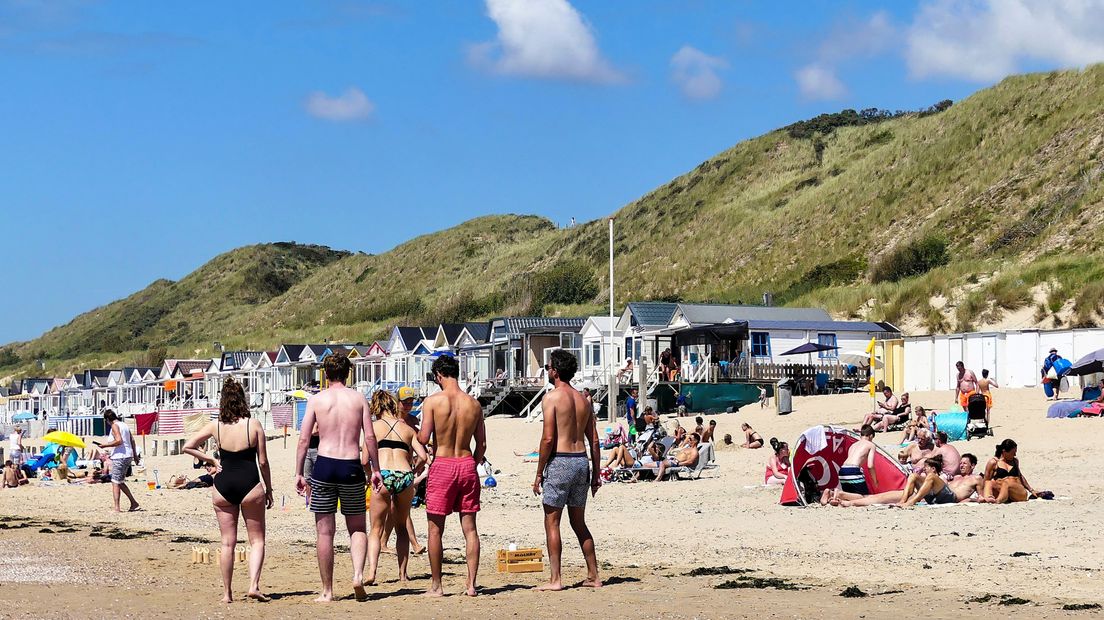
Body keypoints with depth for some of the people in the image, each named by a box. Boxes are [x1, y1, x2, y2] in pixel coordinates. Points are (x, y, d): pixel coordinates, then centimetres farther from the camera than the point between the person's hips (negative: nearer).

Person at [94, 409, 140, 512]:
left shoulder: (115, 426, -10)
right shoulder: (124, 425, 15)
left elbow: (119, 441, -23)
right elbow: (132, 441, 19)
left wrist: (105, 445, -15)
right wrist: (135, 455, 26)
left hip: (119, 457, -9)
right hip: (128, 456, 9)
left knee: (115, 483, -5)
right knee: (120, 482, 18)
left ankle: (117, 508, -9)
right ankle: (133, 502, 17)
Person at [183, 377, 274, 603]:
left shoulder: (215, 426, 1)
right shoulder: (254, 425, -5)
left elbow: (187, 447, 5)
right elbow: (263, 462, -2)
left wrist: (211, 460, 11)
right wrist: (269, 489, 7)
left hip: (223, 484, 2)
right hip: (250, 483, -2)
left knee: (227, 542, 10)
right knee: (257, 540, 8)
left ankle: (227, 593, 12)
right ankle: (254, 585, -8)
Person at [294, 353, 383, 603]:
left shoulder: (316, 399, 2)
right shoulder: (359, 398, 5)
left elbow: (304, 440, -1)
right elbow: (370, 437, 1)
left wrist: (298, 473, 5)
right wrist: (376, 470, 9)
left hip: (324, 465, -1)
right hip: (352, 467, 1)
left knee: (325, 531, 6)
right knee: (357, 528, 15)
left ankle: (327, 591, 8)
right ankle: (358, 574, -9)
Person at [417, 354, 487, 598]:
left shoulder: (432, 401, -8)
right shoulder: (474, 404, 5)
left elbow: (423, 438, -12)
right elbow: (482, 444, 8)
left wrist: (415, 434, 10)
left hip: (442, 465, -4)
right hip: (467, 464, 4)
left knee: (435, 529, 6)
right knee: (470, 528, 7)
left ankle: (436, 585, 9)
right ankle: (471, 584, 6)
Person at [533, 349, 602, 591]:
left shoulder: (551, 398, -8)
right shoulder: (583, 399, 12)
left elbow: (548, 438, -14)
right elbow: (594, 440, 12)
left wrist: (539, 473, -8)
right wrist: (596, 473, 17)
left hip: (559, 462, -7)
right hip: (582, 461, 7)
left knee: (552, 522, 0)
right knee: (579, 523, 16)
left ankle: (555, 579, -2)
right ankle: (593, 576, 16)